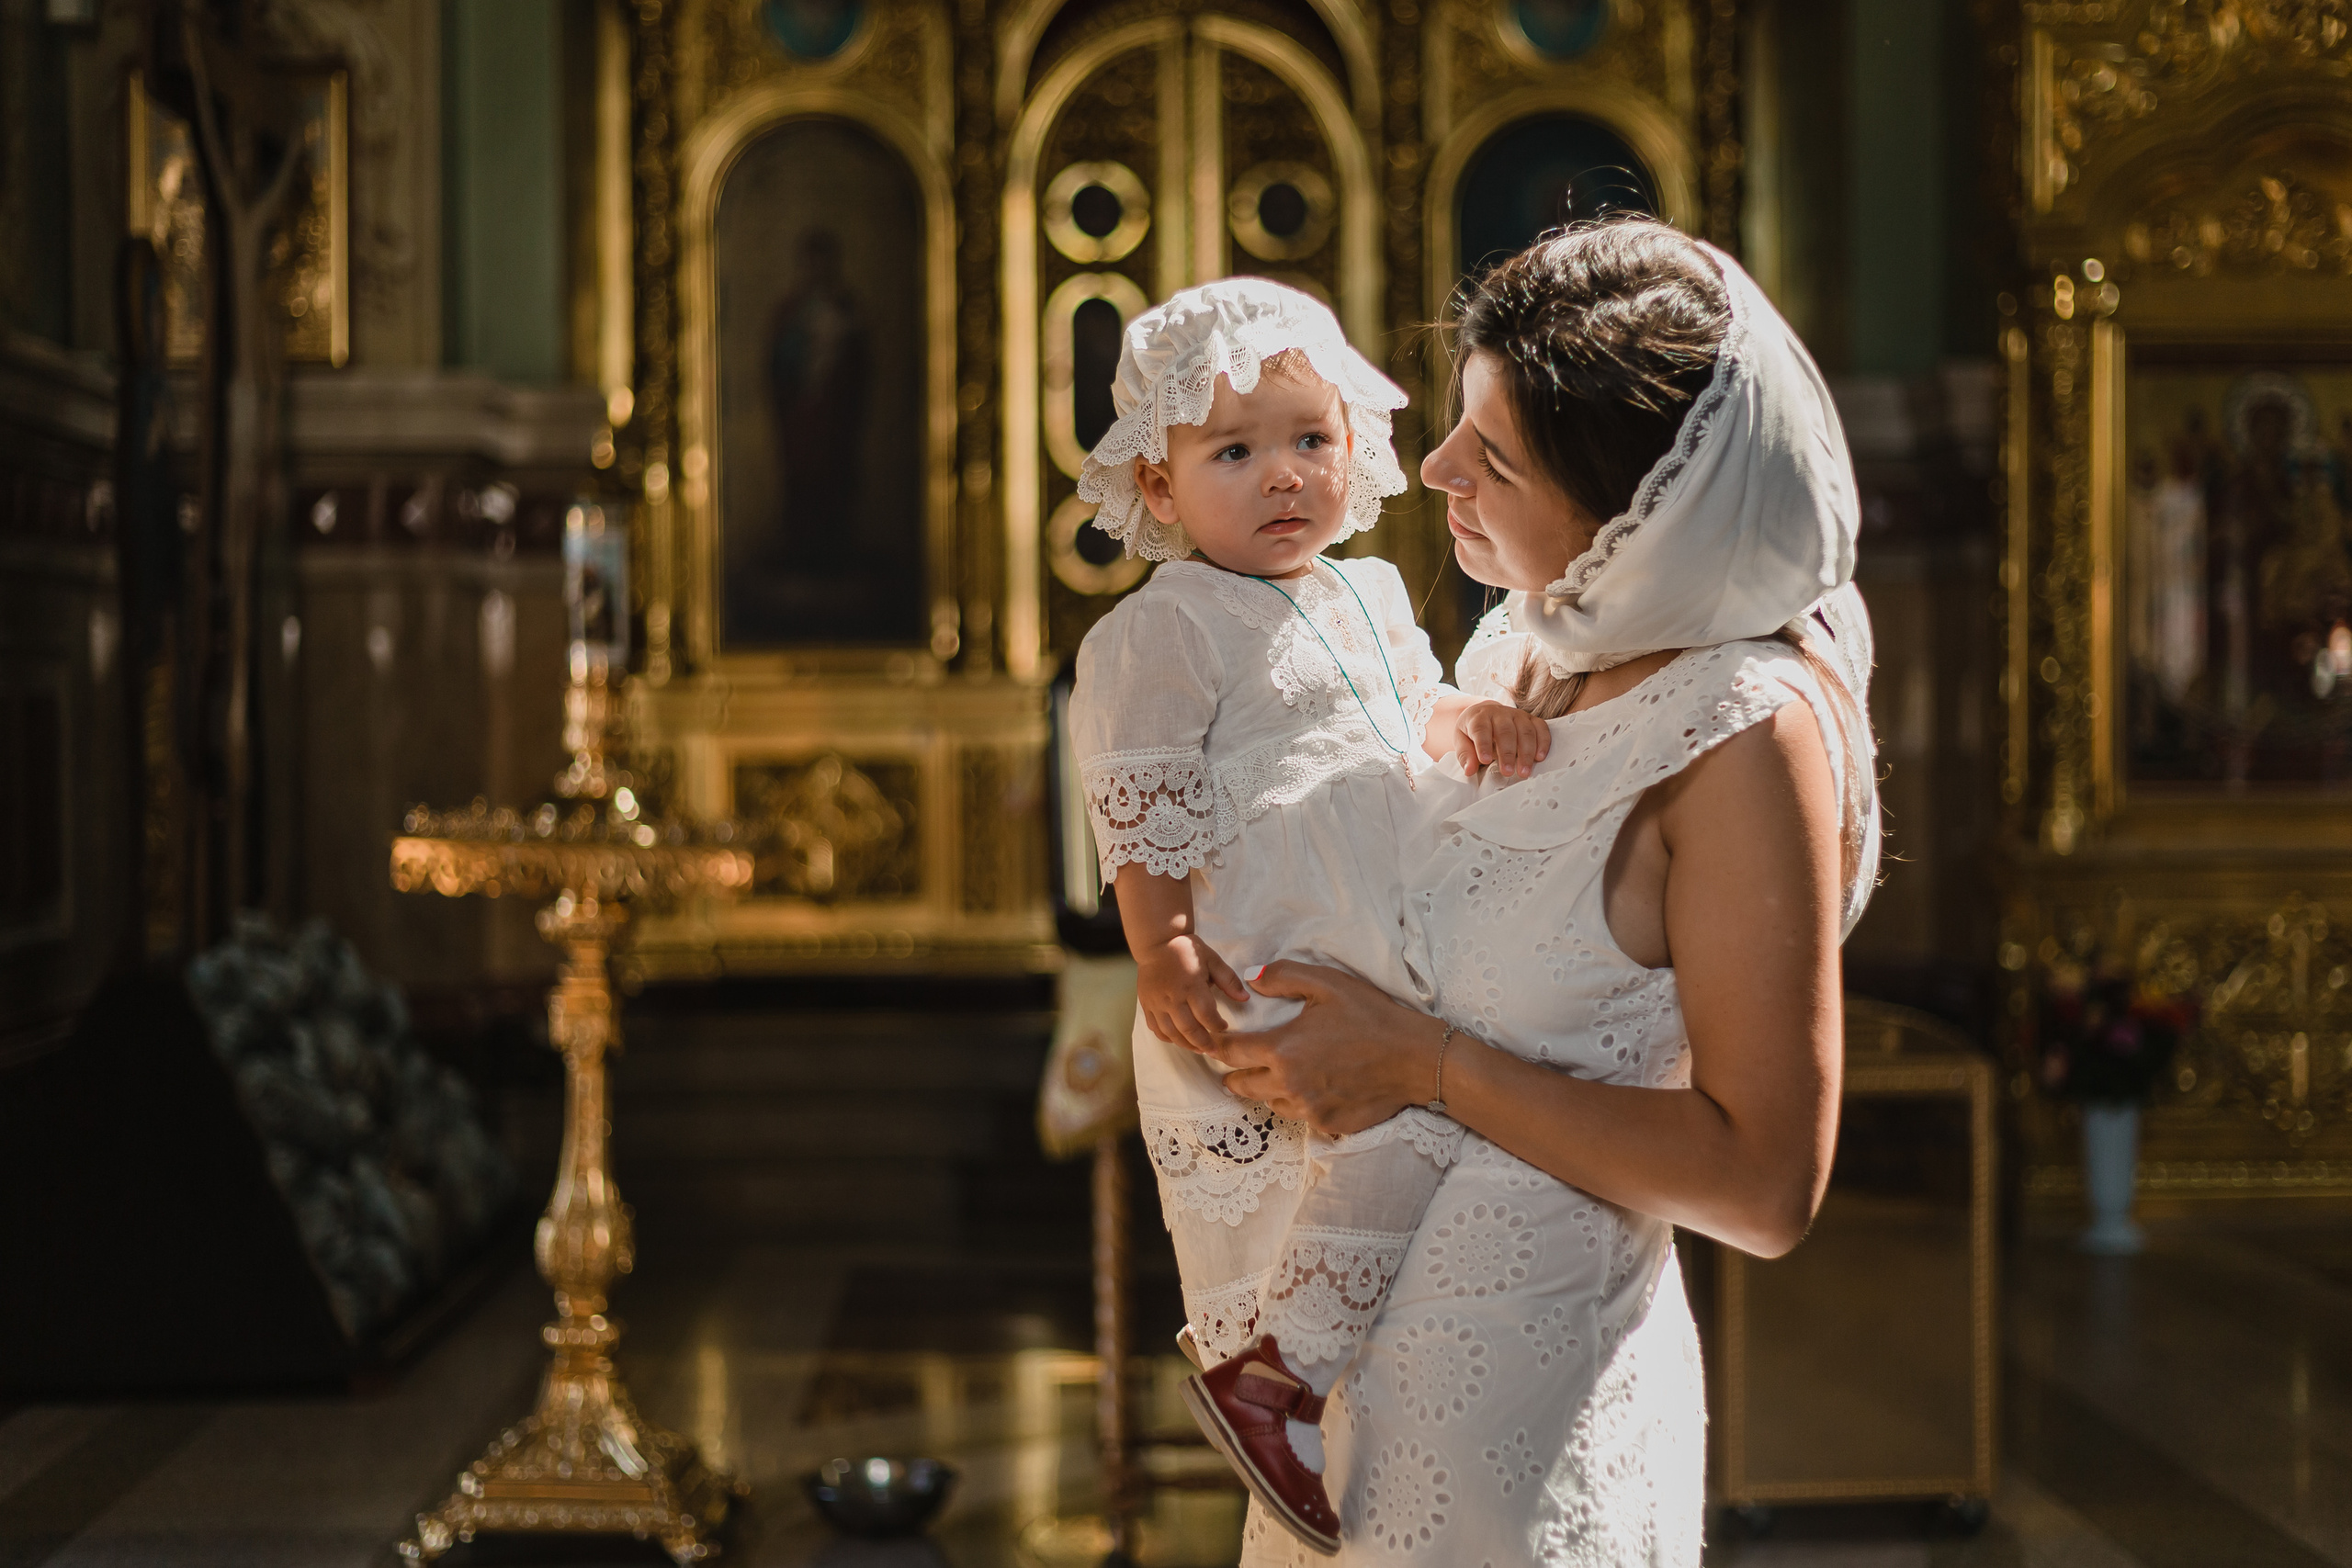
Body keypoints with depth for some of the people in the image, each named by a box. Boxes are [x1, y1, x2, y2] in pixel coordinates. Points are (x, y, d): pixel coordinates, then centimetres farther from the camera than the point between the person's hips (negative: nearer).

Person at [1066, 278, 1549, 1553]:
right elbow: (1142, 808, -10)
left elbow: (1413, 709, 23)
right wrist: (1163, 954, -18)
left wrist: (1470, 725, -1)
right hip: (1262, 984, -9)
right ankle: (1271, 1373, -13)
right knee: (1407, 1130, -22)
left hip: (1383, 967, 9)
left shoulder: (1370, 597, 19)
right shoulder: (1161, 631, -6)